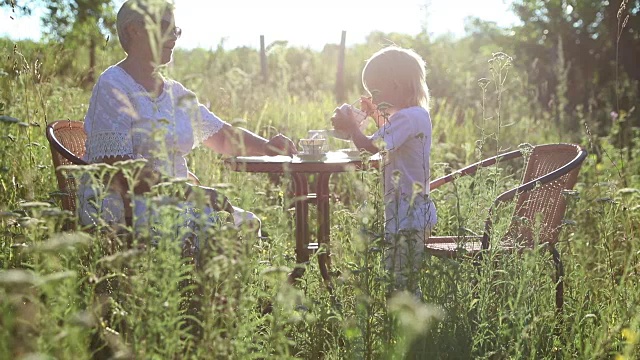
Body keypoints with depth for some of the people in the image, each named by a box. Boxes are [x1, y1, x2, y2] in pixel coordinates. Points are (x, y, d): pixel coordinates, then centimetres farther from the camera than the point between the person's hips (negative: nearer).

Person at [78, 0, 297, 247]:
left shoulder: (175, 92, 16)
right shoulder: (113, 87, -9)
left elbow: (222, 136, 21)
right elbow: (119, 172, -18)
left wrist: (265, 147, 0)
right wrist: (189, 191, -23)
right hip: (123, 207, -8)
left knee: (245, 222, -13)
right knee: (210, 221, -29)